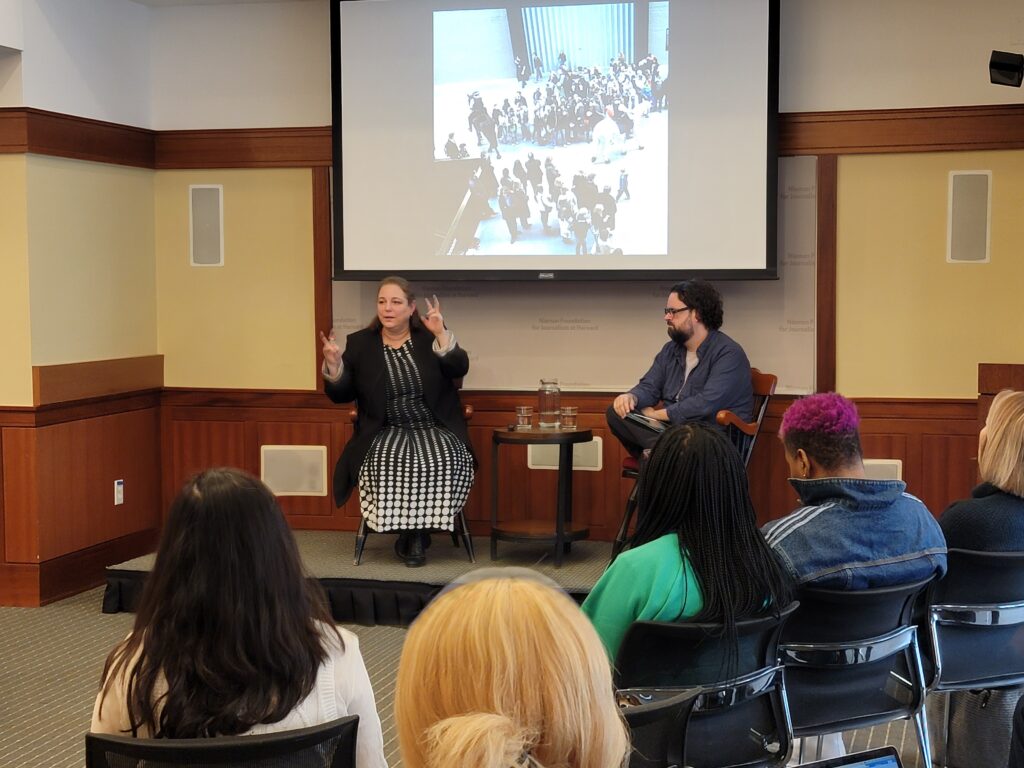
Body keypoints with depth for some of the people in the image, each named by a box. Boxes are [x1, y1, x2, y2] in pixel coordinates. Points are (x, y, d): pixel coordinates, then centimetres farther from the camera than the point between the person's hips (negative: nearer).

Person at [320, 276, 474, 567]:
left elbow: (459, 369, -9)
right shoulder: (359, 342, 7)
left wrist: (441, 334, -21)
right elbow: (341, 395, 5)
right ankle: (412, 535, -11)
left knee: (444, 464, -30)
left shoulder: (430, 336, 6)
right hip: (387, 432, 0)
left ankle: (417, 532, -9)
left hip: (435, 430, 0)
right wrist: (333, 364, -14)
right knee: (387, 466, -32)